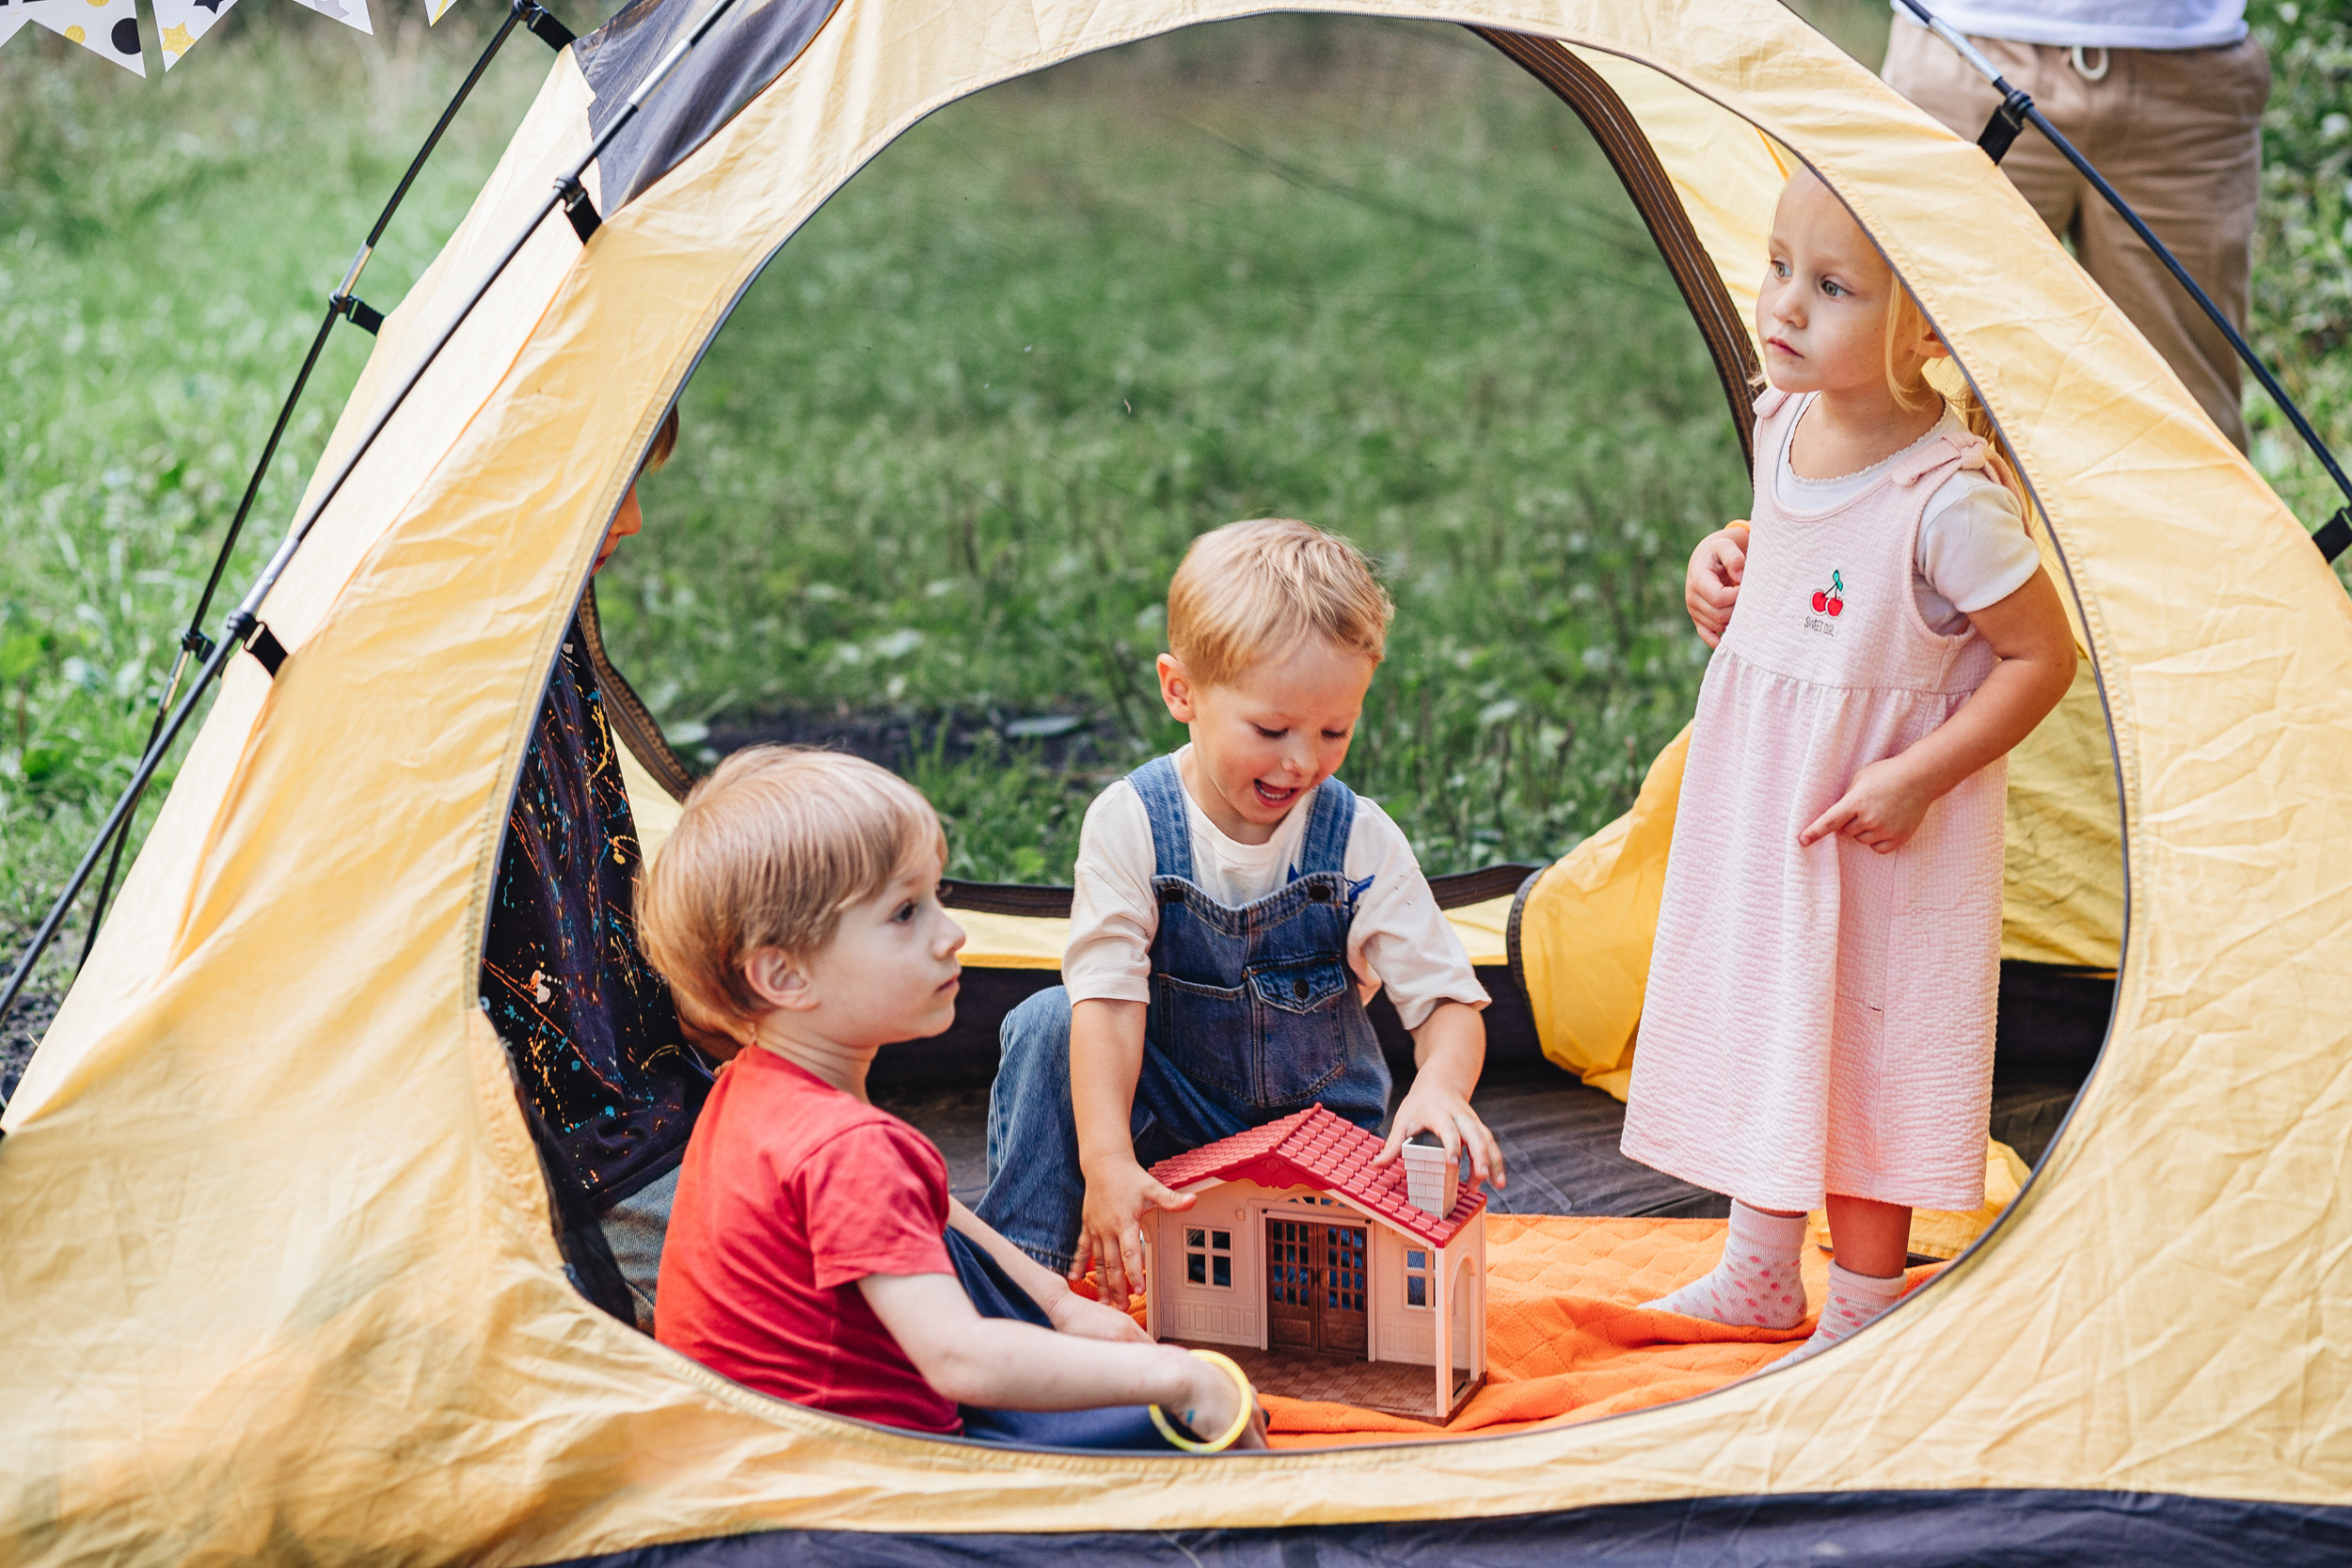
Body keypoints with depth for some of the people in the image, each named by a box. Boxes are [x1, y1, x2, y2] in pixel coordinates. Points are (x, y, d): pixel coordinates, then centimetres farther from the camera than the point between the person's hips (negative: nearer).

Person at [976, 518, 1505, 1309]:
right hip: (1170, 1120, -1)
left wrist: (1441, 1085, -39)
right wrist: (1107, 1161, -38)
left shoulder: (1361, 842, -13)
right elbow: (1108, 1003, -24)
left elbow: (1451, 1000, -14)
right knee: (1049, 1022, -26)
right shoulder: (1129, 823, -17)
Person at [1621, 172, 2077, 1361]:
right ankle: (1757, 1274, 38)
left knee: (1864, 1055, 5)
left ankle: (1861, 1317, 23)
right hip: (1754, 800, 7)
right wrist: (1727, 554, -1)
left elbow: (2042, 658, -19)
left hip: (1873, 833, -7)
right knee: (1759, 1028, 20)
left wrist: (1916, 777, -23)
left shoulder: (1947, 502, -27)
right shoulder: (1786, 422, -4)